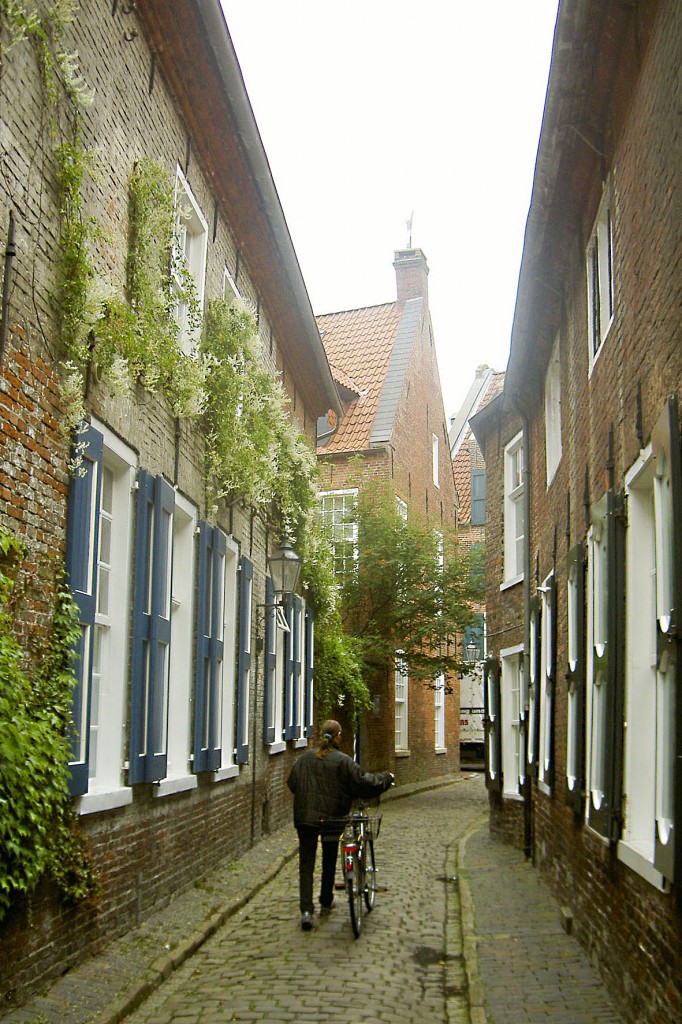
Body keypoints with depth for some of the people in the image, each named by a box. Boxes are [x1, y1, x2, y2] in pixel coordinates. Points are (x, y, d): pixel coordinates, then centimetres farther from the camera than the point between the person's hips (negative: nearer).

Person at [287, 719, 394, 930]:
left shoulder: (306, 757, 2)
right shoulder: (343, 761, -9)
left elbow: (292, 783, 12)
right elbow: (365, 783, -10)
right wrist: (386, 778, 7)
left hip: (305, 817, 2)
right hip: (331, 818, -2)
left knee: (306, 863, 3)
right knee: (329, 862, 19)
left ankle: (306, 910, -9)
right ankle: (326, 902, 34)